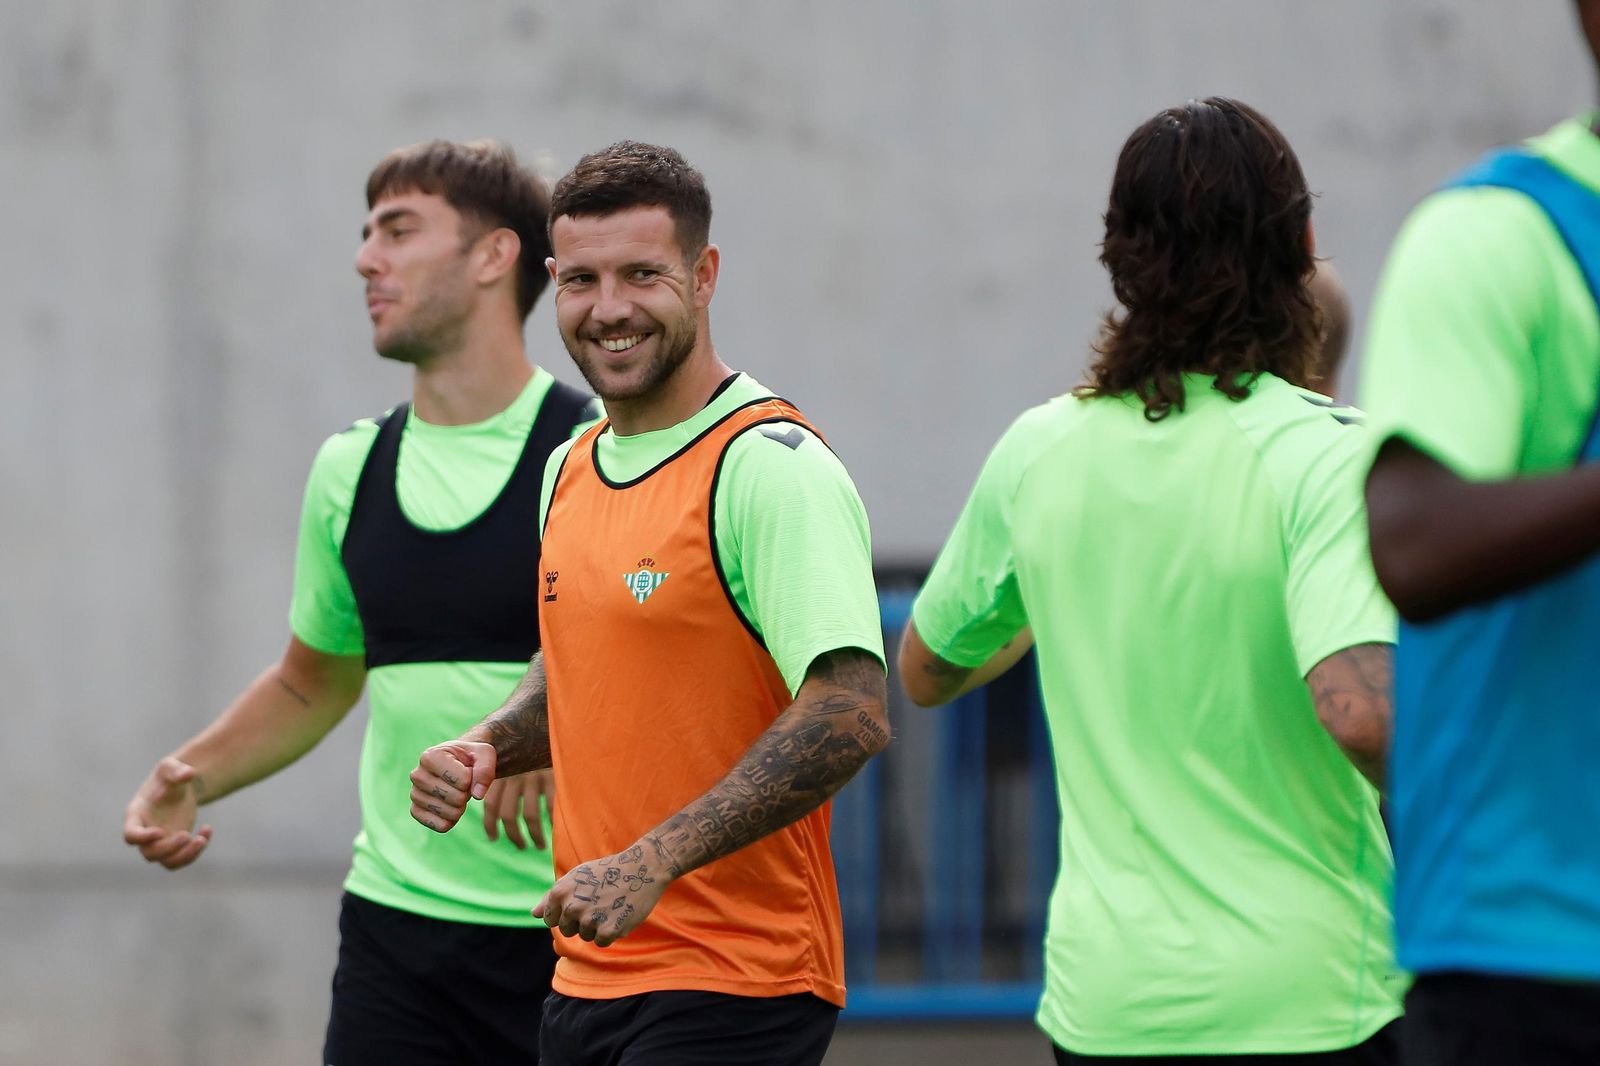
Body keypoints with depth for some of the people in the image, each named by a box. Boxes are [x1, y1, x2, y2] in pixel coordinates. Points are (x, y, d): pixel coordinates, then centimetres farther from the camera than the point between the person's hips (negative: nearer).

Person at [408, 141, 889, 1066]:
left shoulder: (771, 464, -13)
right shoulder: (572, 469, 13)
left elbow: (851, 714, -22)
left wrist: (653, 862, -25)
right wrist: (487, 748, 7)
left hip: (732, 989, -8)